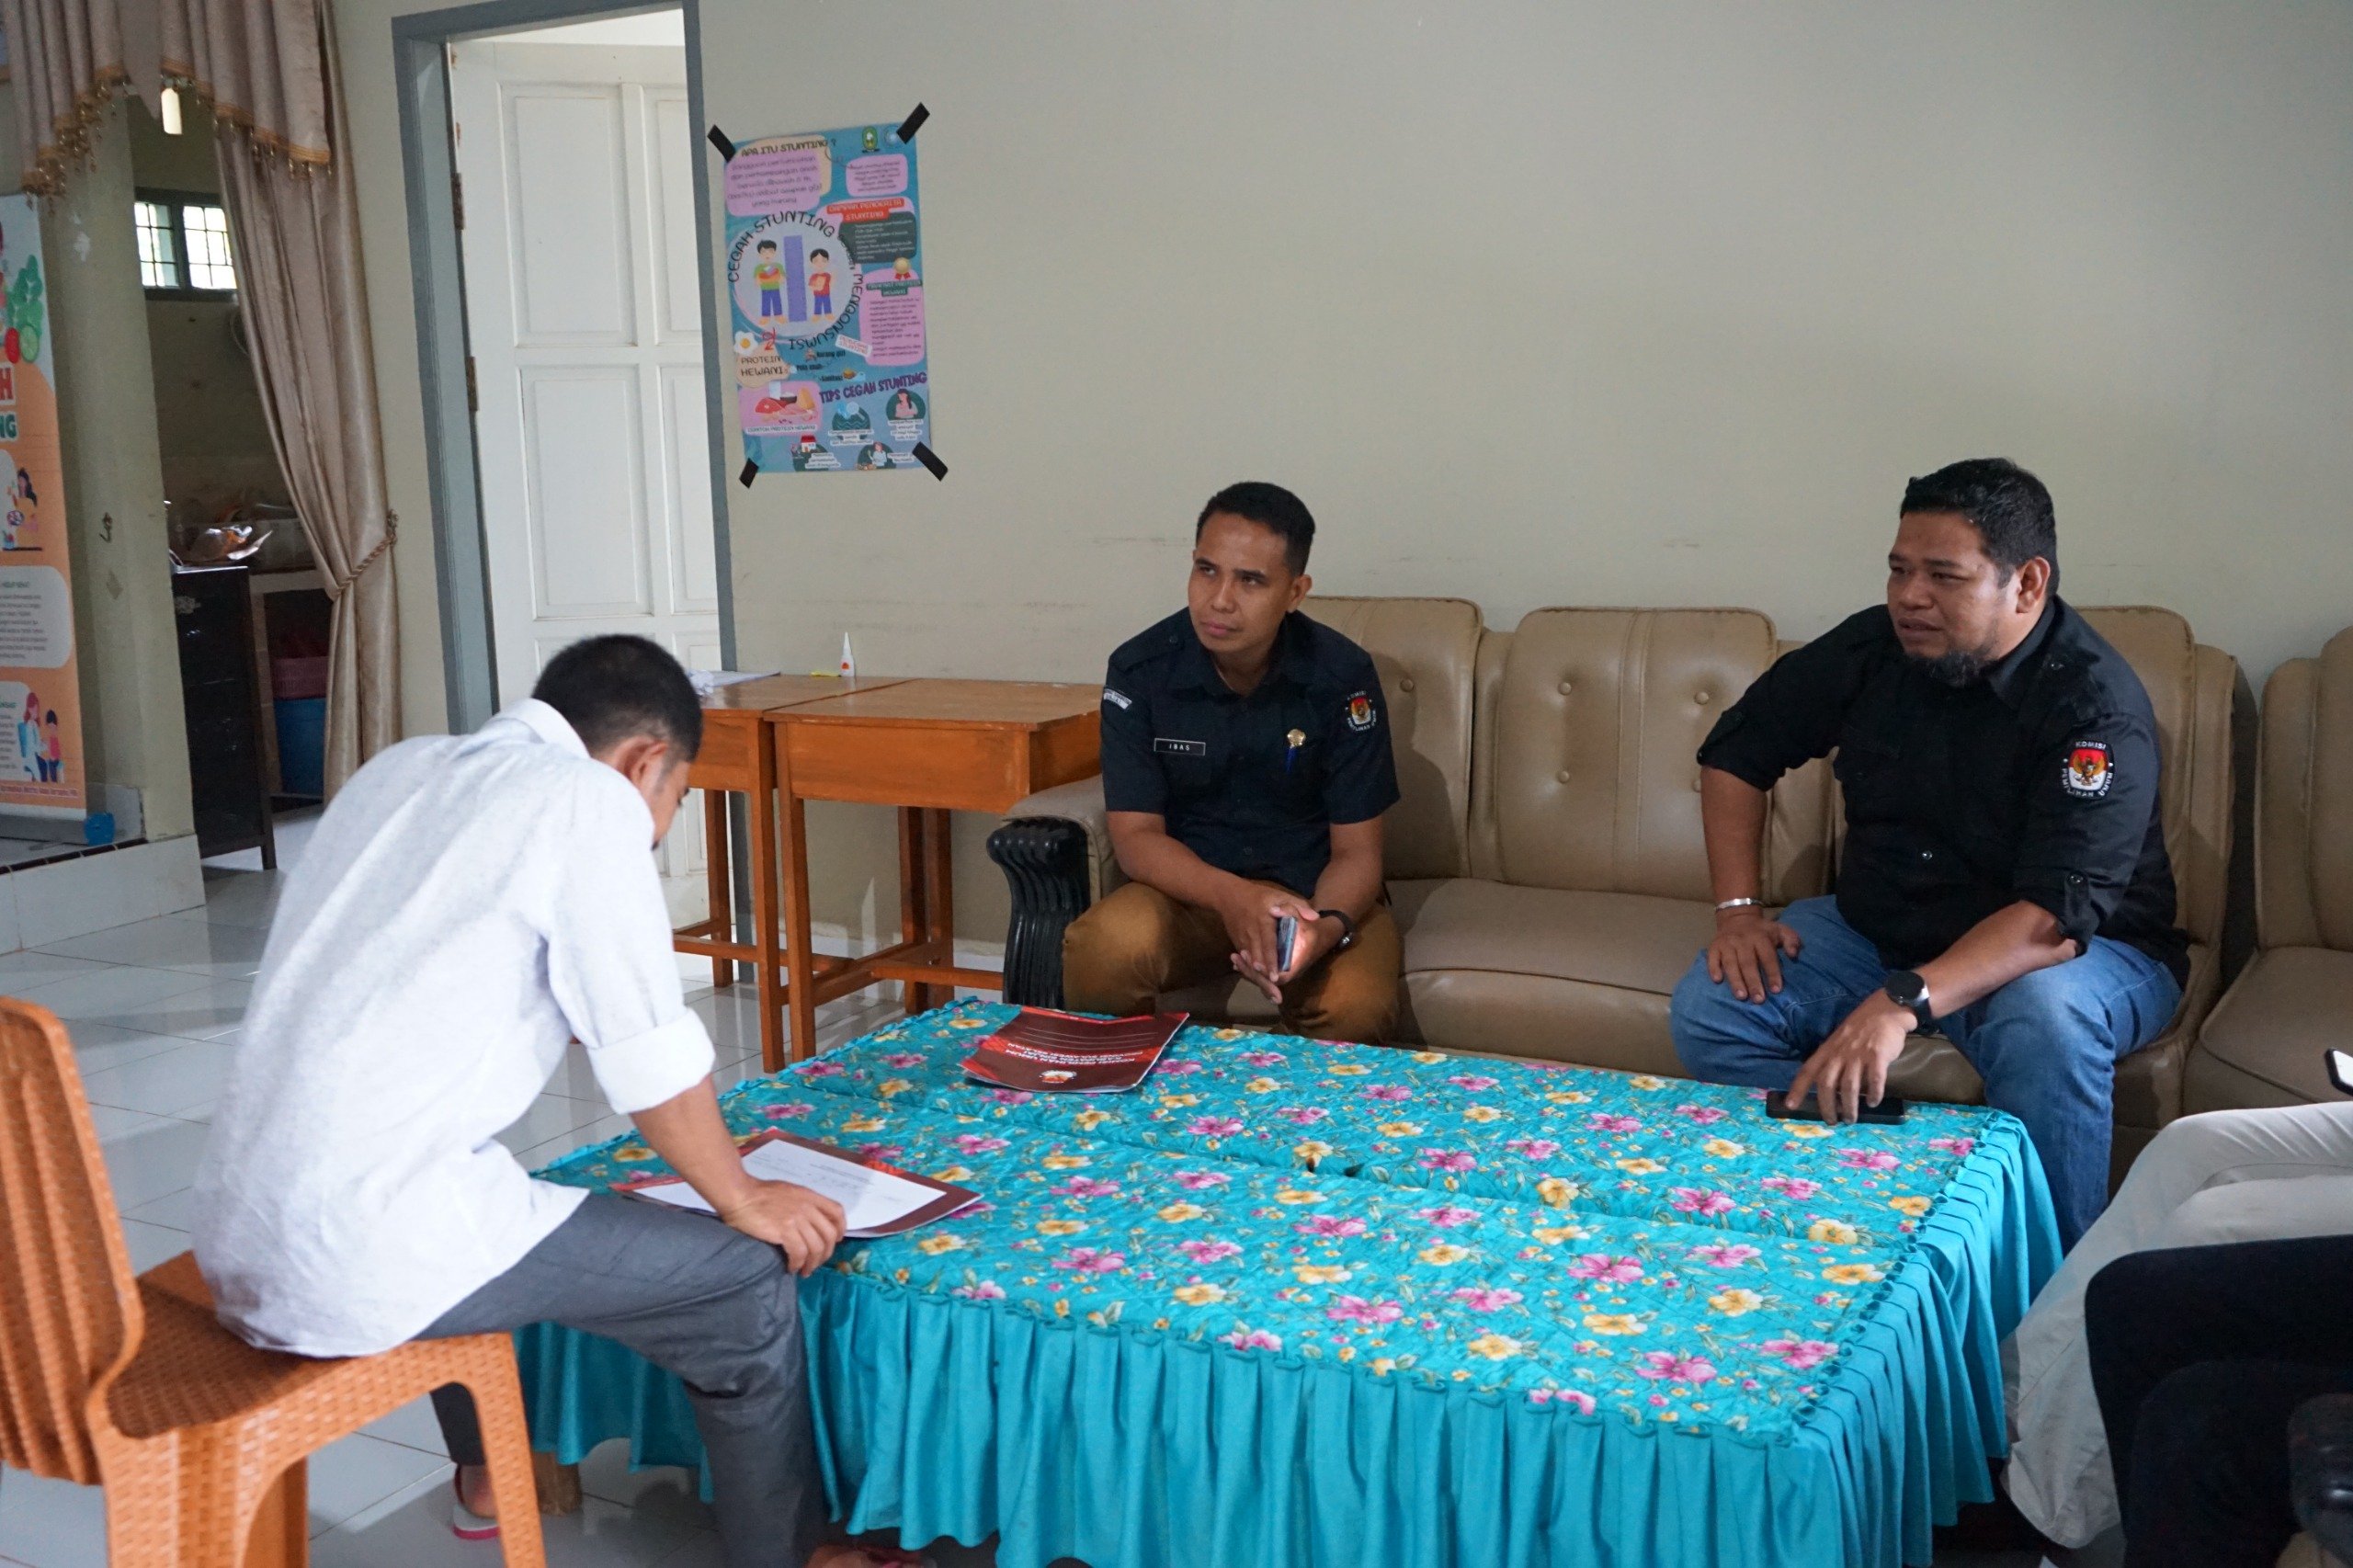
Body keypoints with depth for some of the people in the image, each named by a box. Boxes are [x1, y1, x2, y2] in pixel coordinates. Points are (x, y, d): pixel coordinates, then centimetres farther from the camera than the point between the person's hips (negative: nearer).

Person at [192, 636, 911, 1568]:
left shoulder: (399, 771, 13)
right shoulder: (588, 798, -10)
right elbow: (652, 1061, -9)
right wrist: (744, 1201, 7)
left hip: (232, 1232, 9)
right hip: (367, 1257, -9)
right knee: (746, 1280, 2)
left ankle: (488, 1475, 53)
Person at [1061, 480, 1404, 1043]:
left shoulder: (1343, 675, -11)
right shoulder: (1139, 670, -10)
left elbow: (1356, 853, -9)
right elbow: (1136, 836, -11)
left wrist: (1324, 929, -32)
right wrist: (1231, 897, -31)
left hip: (1316, 890, -1)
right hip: (1190, 885, 1)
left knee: (1355, 1006, -33)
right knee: (1102, 950, -32)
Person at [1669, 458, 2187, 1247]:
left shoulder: (2095, 705, -22)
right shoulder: (1870, 649, -5)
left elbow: (2057, 915, -33)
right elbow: (1734, 752, 8)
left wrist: (1901, 1004, -46)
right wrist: (1739, 909, -5)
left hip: (2079, 953, -5)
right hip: (1878, 927, 5)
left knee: (2044, 1021, -39)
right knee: (1708, 1009, -17)